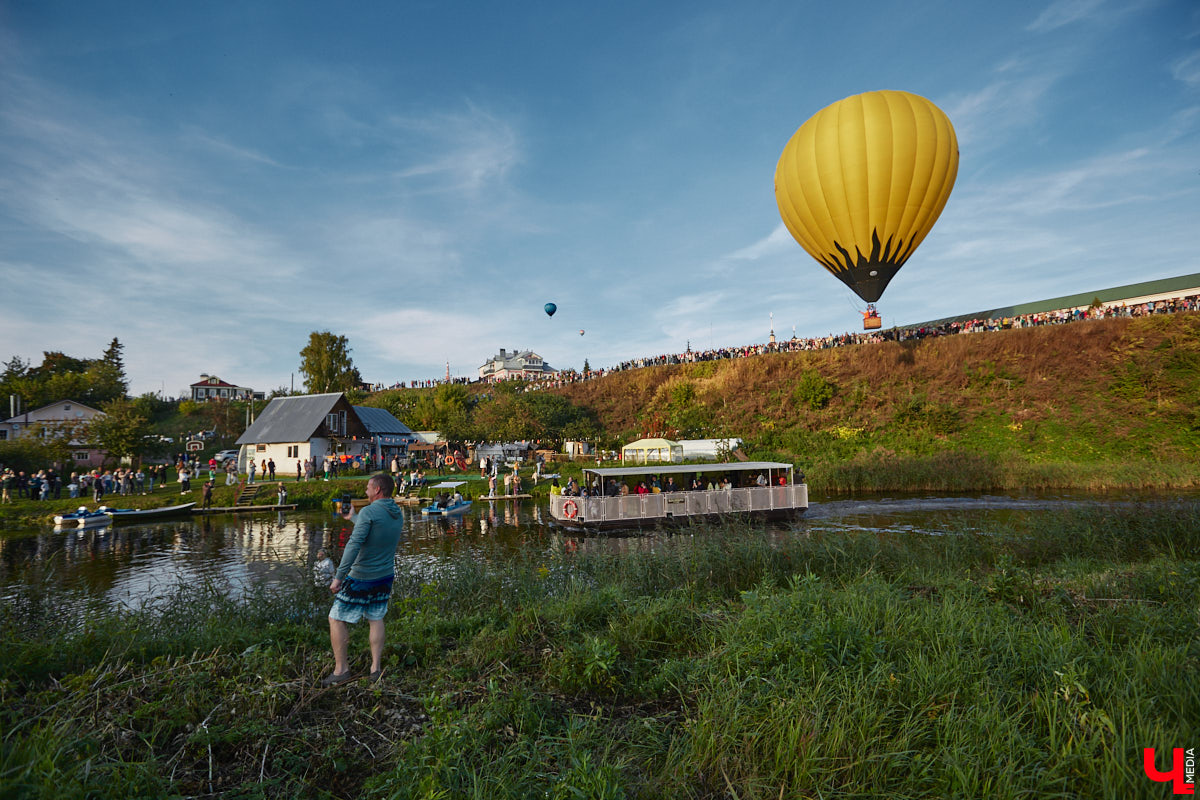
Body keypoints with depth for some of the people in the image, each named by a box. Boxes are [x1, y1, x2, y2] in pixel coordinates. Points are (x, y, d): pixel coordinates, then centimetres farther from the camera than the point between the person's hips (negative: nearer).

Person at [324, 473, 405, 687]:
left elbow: (354, 544, -26)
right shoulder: (398, 514, 4)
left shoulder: (369, 512, -19)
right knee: (376, 619, 17)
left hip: (361, 578, -7)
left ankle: (341, 669, 13)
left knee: (337, 620, 8)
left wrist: (339, 577, -25)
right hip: (385, 576, 7)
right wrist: (352, 518, 35)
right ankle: (376, 668, 19)